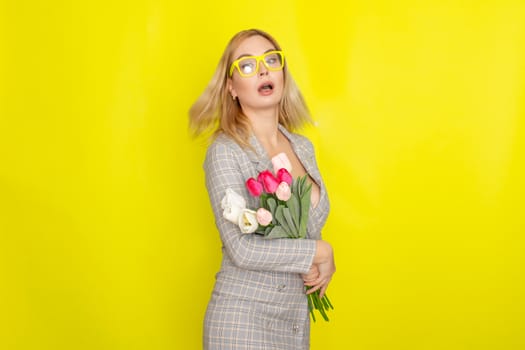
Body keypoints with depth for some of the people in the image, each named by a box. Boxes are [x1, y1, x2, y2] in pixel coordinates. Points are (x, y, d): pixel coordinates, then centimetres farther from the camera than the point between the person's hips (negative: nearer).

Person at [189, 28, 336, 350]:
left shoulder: (303, 147, 5)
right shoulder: (225, 151, -13)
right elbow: (242, 248, -21)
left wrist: (322, 267, -3)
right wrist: (319, 252, -12)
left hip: (297, 318, 6)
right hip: (243, 319, -6)